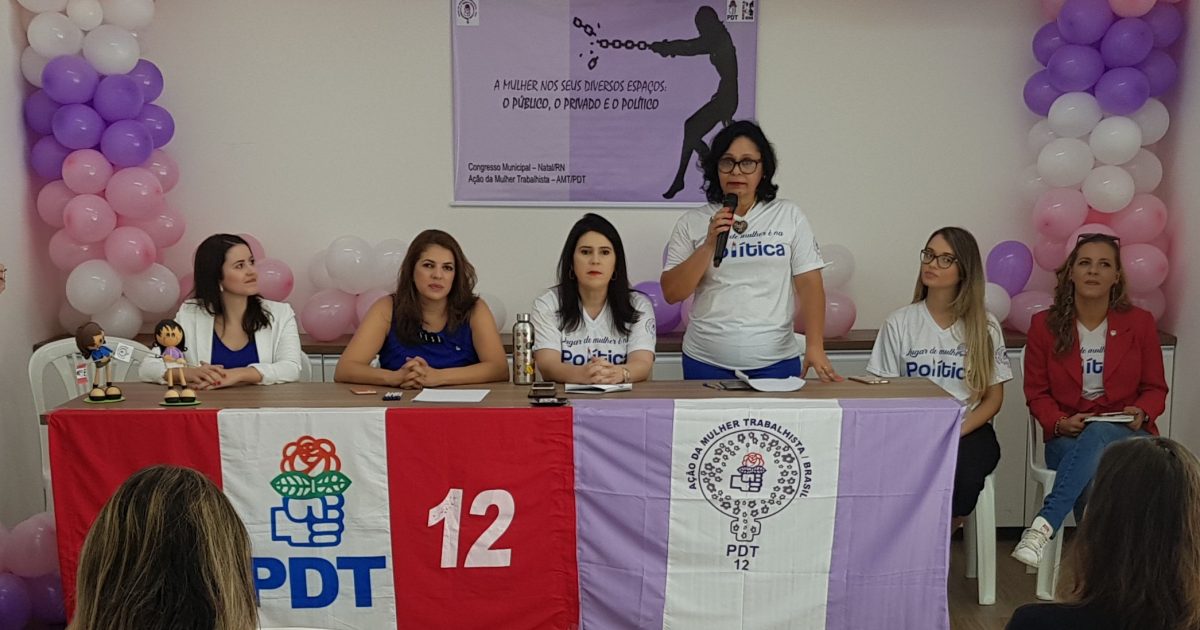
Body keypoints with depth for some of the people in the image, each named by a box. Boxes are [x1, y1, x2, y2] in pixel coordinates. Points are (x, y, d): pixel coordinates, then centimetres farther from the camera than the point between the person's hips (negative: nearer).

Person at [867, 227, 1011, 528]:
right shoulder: (900, 322, 6)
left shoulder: (984, 326, 7)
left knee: (960, 475, -32)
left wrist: (955, 433, -12)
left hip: (969, 431, 1)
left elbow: (993, 398, 6)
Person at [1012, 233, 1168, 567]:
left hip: (1126, 436, 0)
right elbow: (1036, 392, 7)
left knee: (1098, 434, -39)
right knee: (1093, 474, -37)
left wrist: (1142, 413, -13)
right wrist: (1059, 423, -14)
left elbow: (1155, 388, 11)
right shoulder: (1045, 325, 3)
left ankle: (1043, 525, -47)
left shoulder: (1140, 323, 5)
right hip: (1067, 439, 1)